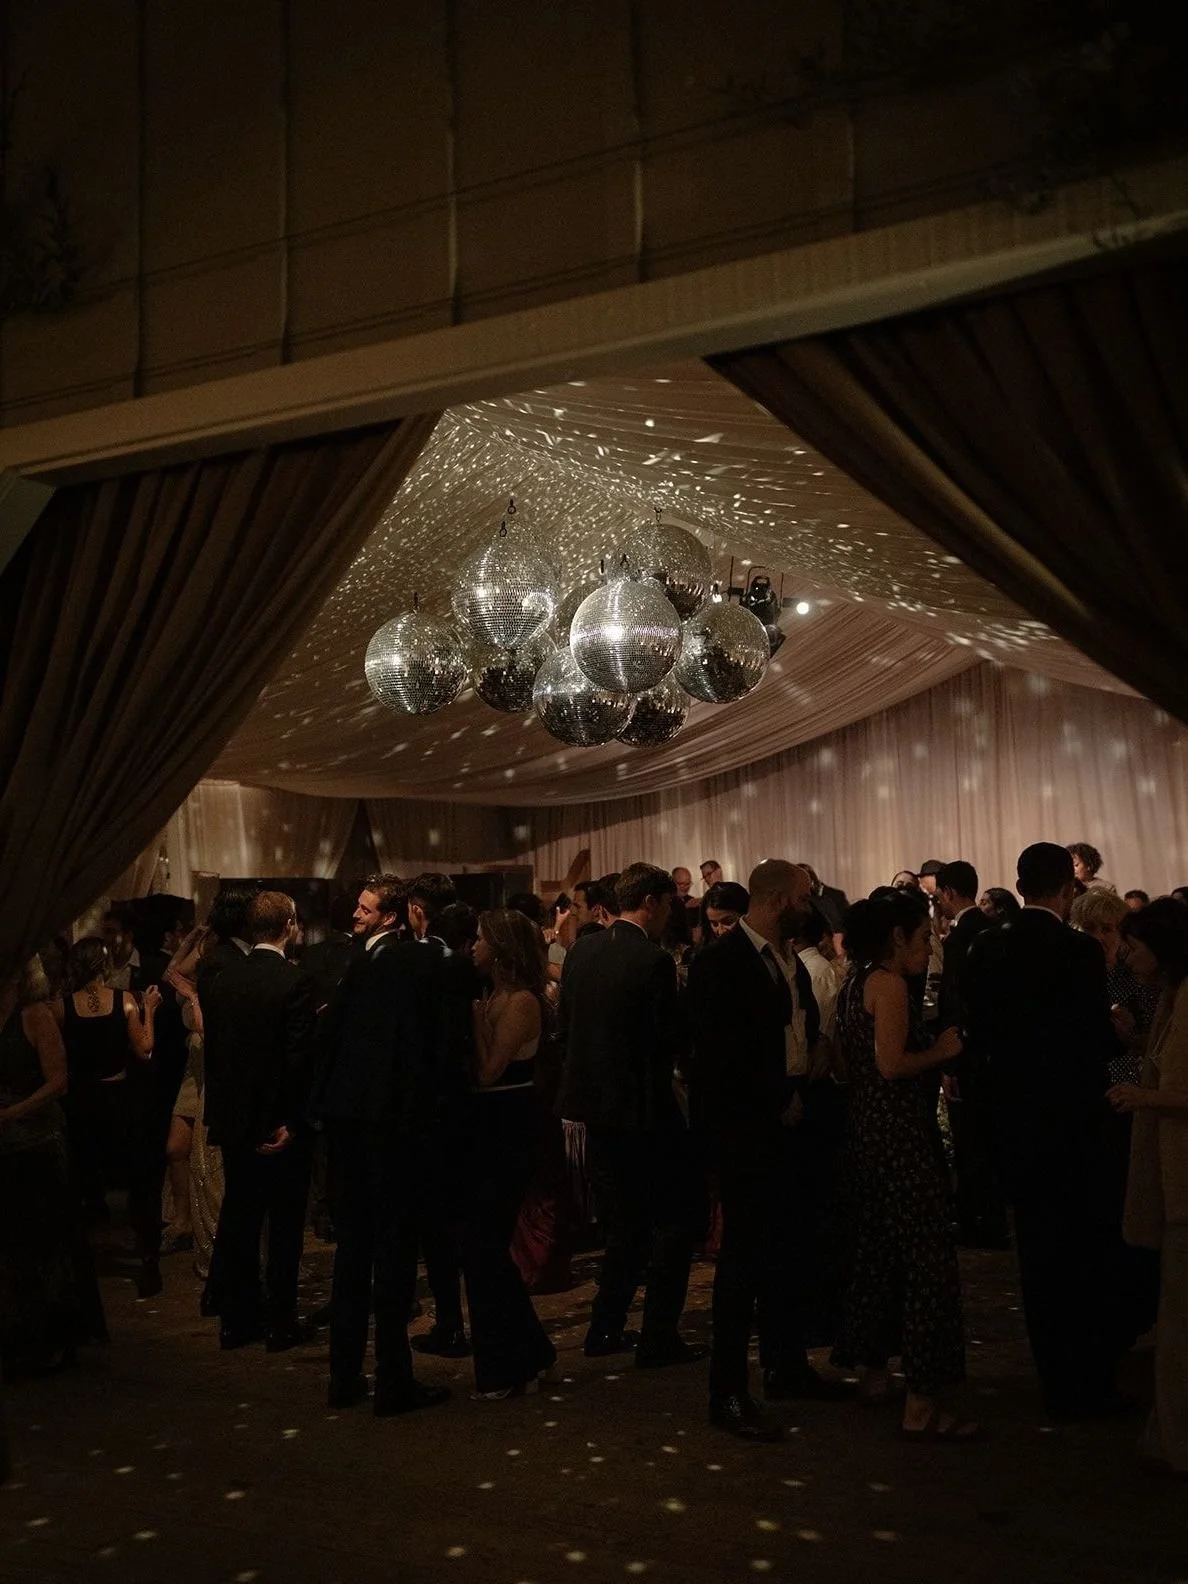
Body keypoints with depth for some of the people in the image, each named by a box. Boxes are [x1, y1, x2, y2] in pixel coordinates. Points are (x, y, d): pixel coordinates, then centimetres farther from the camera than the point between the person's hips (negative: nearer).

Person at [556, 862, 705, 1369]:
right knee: (676, 1219, 6)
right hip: (642, 1105, -7)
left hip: (594, 1102, 7)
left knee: (625, 1223, 19)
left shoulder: (581, 951, 4)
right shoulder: (653, 961, -17)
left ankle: (606, 1328, 21)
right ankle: (658, 1338, 6)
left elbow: (563, 1028, 8)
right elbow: (672, 1041, -16)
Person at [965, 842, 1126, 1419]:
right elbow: (1100, 1040, -17)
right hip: (1076, 1118, -5)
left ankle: (1058, 1381, 23)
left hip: (1016, 1118, 5)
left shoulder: (987, 949, -1)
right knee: (1092, 1252, 8)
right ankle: (1089, 1385, 14)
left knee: (1038, 1251, 14)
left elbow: (978, 1030, 1)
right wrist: (1118, 1030, 4)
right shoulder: (1079, 951, -16)